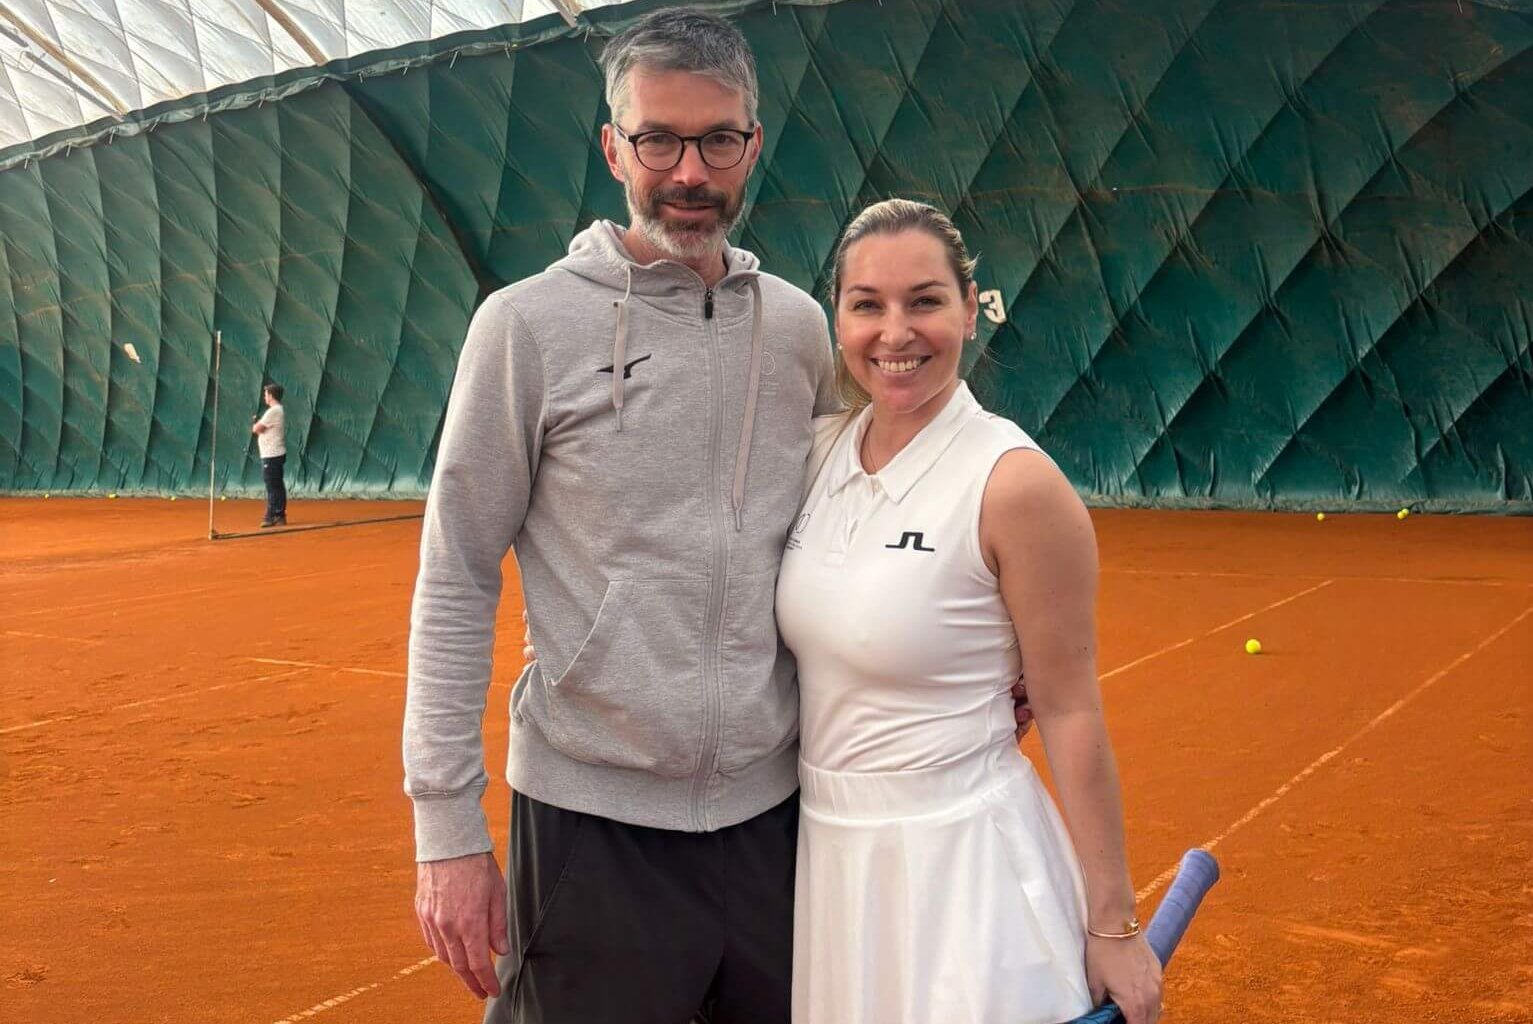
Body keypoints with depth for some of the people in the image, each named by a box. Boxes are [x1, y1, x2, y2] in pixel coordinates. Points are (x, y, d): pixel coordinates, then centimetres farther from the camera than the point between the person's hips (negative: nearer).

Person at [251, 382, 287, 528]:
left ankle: (272, 516, -6)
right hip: (276, 454, 10)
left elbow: (256, 429, -12)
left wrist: (255, 422, 8)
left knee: (272, 486, -7)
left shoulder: (272, 412, -16)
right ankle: (279, 515, 17)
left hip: (272, 455, -10)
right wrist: (258, 423, 4)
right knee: (277, 486, 12)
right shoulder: (280, 410, 16)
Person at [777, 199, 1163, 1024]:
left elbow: (1070, 712, -14)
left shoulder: (1015, 483, -18)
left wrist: (1114, 927, -11)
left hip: (957, 861, -6)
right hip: (825, 848, 6)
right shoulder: (822, 448, -1)